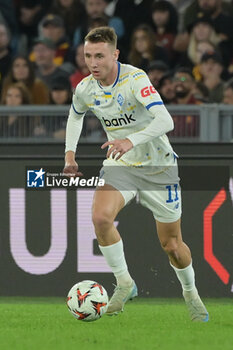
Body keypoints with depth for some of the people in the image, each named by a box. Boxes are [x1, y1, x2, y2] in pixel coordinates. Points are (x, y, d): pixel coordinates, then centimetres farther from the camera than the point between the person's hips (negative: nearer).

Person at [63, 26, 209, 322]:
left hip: (158, 168, -3)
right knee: (100, 216, -27)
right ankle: (124, 283, -8)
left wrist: (131, 140, -50)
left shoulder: (135, 80, -24)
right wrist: (70, 152, 5)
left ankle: (190, 292, 36)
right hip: (120, 166, 3)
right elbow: (75, 115, 19)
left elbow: (165, 121, -36)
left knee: (172, 246, 5)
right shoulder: (85, 89, -6)